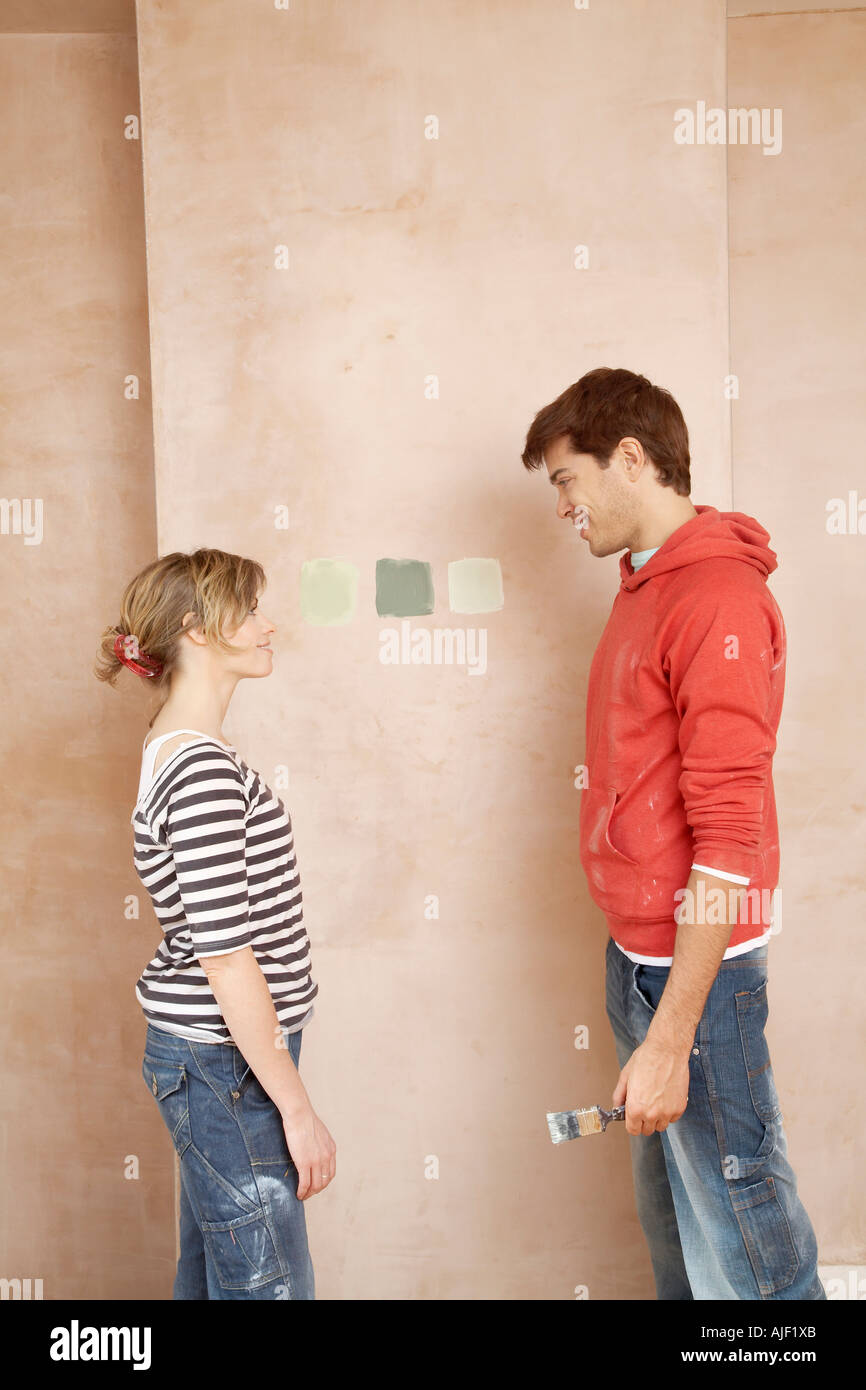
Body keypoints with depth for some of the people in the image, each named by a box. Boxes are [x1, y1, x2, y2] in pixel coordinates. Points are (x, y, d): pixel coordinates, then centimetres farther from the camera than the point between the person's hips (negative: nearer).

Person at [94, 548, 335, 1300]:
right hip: (227, 1064, -10)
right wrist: (297, 1107, -18)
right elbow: (225, 956, -24)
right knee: (269, 1282, 3)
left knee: (211, 1274, 21)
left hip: (206, 1051, 10)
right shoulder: (203, 769, -22)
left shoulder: (180, 747, 10)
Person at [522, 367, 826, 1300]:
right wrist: (634, 974, 17)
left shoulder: (718, 599, -18)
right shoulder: (644, 585, 12)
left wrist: (670, 1039, -22)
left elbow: (728, 837, -22)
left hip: (697, 963, -9)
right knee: (664, 1207, 21)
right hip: (635, 950, 9)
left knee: (736, 1220, 4)